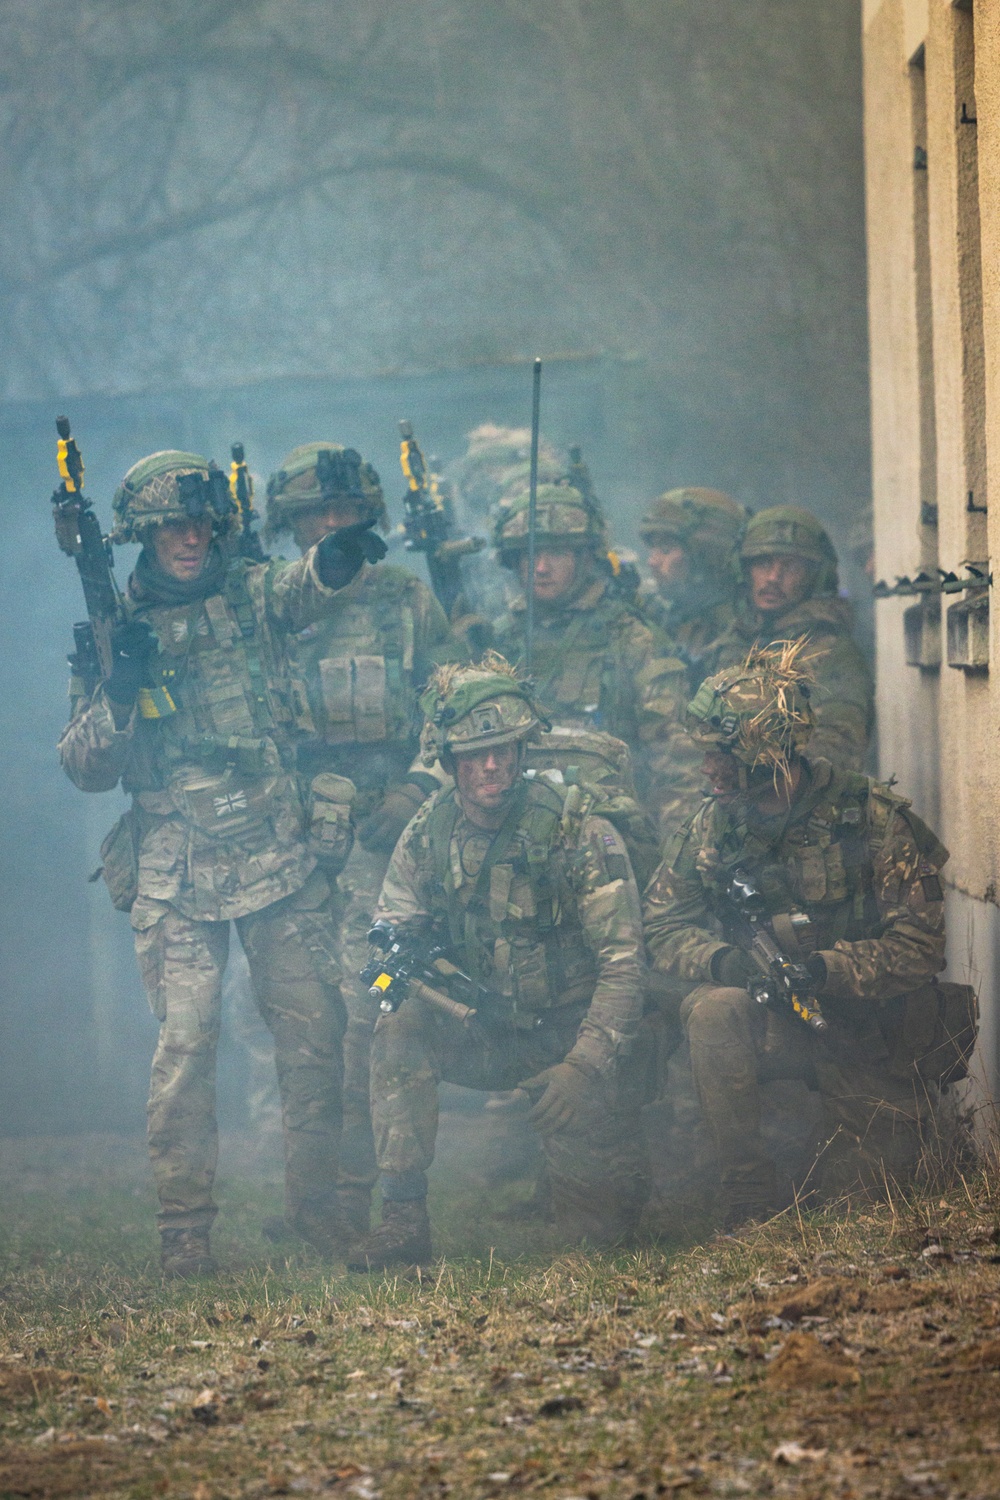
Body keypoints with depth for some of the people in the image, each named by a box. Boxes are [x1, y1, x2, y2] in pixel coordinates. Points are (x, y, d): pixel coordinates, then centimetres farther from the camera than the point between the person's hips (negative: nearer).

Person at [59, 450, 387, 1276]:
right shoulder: (117, 632, 8)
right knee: (186, 1040, -9)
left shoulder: (254, 596, 9)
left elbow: (313, 584, -13)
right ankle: (184, 1223, -3)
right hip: (176, 878, -1)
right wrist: (120, 692, -13)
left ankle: (316, 1200, 13)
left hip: (282, 858, 1)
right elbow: (84, 767, 5)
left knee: (313, 1031, 1)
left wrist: (344, 552, -36)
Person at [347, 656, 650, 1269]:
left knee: (601, 1227, -16)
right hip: (484, 1032, 3)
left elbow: (624, 961, -20)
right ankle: (404, 1220, -21)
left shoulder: (576, 824, -17)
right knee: (400, 1029, -27)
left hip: (571, 1031, -3)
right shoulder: (430, 831, -5)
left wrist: (583, 1065, -32)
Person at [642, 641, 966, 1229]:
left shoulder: (874, 817, -14)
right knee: (713, 1010, -30)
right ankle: (750, 1206, -23)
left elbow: (920, 944, -17)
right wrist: (721, 961, -21)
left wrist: (827, 970, -32)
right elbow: (665, 926, 1)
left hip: (871, 1033, -2)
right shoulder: (715, 823, -1)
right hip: (776, 1025, 2)